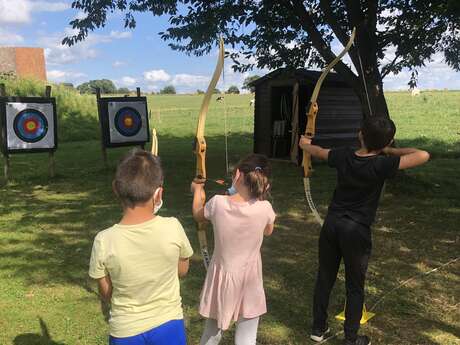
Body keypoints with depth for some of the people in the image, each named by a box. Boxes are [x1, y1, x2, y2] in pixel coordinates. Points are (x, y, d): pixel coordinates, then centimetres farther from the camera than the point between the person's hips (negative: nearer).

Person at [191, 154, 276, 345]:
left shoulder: (218, 203, -18)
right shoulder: (264, 208, -18)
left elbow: (198, 215, 6)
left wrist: (197, 191, 24)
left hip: (221, 278, 1)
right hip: (249, 280, -1)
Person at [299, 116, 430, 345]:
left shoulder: (343, 156, -3)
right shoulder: (382, 165, -18)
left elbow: (316, 151, 15)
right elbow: (423, 156, -18)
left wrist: (304, 144, 38)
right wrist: (390, 151, -4)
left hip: (332, 224, 5)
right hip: (356, 231, -4)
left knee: (324, 278, 16)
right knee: (355, 287, 12)